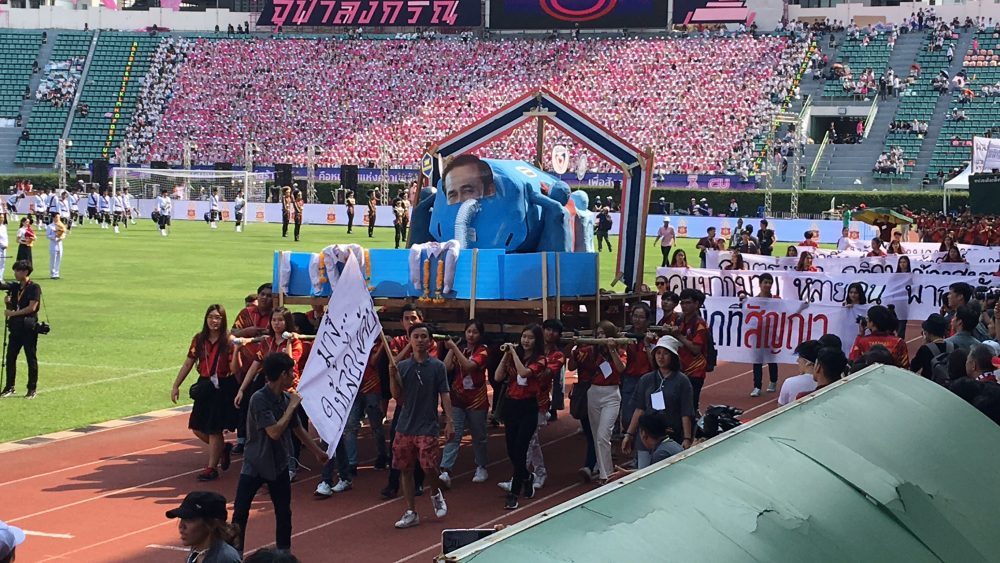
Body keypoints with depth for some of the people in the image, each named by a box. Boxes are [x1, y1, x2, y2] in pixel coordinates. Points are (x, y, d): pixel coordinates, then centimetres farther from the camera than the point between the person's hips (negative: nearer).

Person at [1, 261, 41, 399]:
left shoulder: (34, 288, -9)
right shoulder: (16, 287, 14)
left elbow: (32, 307, -18)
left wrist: (13, 313, -15)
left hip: (29, 327, -7)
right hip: (15, 326, 7)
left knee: (31, 358, 0)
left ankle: (32, 388, 7)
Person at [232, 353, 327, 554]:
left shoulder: (288, 398, -1)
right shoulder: (259, 399, -22)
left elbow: (298, 429, 14)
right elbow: (274, 432, -30)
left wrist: (317, 451, 23)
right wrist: (292, 406, -23)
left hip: (279, 465, 6)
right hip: (254, 465, -6)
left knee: (284, 513, 10)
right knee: (240, 514, -4)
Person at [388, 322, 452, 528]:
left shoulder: (437, 366, -1)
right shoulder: (402, 366, 5)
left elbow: (444, 395, -2)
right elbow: (398, 397, 4)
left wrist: (449, 422, -9)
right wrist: (392, 376, -11)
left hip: (427, 427, -3)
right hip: (405, 426, 3)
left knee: (430, 468, -11)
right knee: (406, 470, 5)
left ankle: (437, 494, 22)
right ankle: (411, 513, 15)